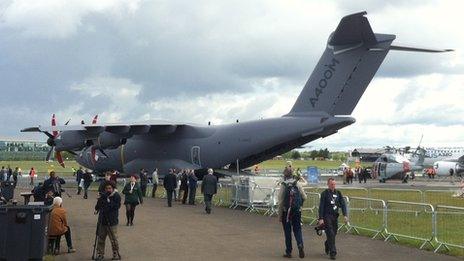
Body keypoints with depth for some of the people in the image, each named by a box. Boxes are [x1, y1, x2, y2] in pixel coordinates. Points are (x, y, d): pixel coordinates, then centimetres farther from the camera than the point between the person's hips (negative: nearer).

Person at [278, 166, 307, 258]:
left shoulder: (283, 186, -9)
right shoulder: (297, 184, -1)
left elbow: (281, 202, -8)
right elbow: (304, 197, 1)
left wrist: (279, 215, -2)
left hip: (286, 212, -2)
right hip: (297, 211, 2)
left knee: (287, 231, 7)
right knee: (297, 229, 12)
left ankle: (288, 252, 12)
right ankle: (300, 245, -13)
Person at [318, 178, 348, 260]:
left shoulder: (338, 193, 8)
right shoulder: (324, 194, -5)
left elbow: (343, 204, 6)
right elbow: (321, 207, -8)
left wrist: (345, 215, -7)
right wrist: (321, 218, -14)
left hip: (335, 216, 5)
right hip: (327, 216, -5)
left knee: (334, 233, 11)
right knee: (330, 234, -10)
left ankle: (327, 245, 39)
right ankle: (332, 252, -7)